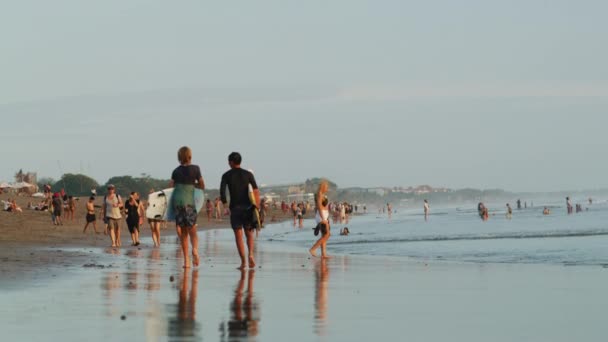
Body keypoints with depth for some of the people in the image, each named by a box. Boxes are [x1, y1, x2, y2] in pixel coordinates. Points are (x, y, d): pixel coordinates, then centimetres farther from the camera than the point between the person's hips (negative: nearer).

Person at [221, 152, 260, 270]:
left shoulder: (226, 176, 1)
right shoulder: (248, 174, 4)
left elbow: (222, 191, -9)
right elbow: (256, 191, -4)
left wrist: (225, 204, 6)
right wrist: (257, 207, -1)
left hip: (235, 208, -1)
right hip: (247, 207, 1)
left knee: (238, 236, 1)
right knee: (249, 234, 13)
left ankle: (243, 261, -7)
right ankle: (251, 254, -10)